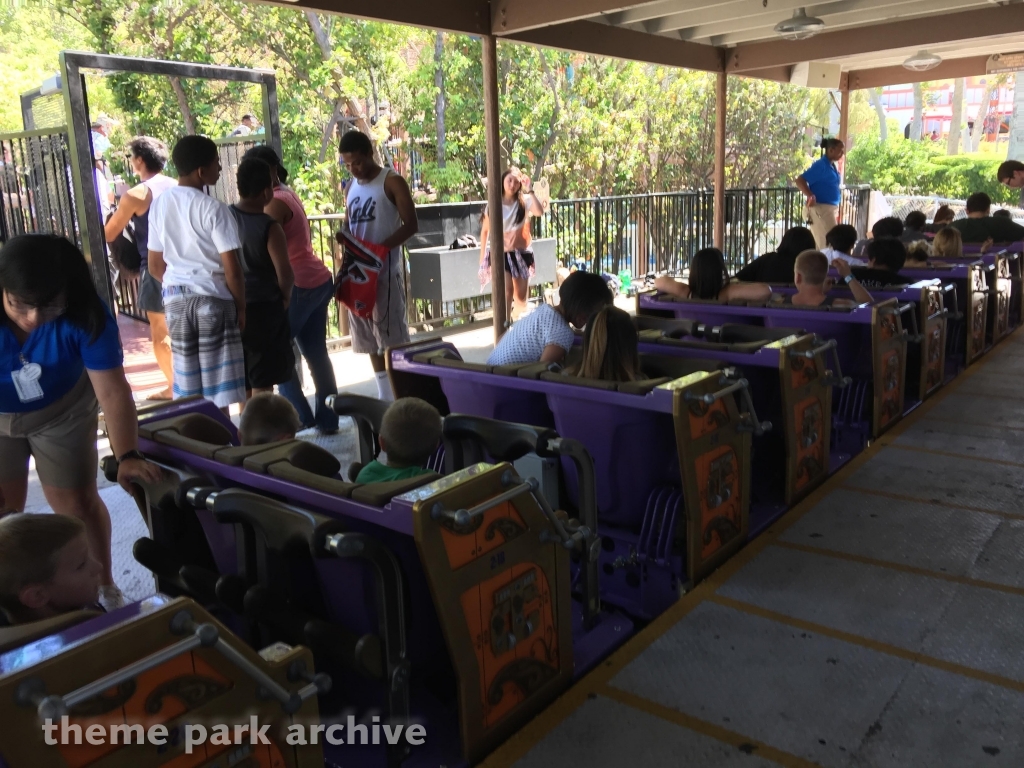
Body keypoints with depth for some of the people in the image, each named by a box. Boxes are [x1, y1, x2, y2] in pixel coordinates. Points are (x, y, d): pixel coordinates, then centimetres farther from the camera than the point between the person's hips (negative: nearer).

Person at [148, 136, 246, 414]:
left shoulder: (159, 204, 5)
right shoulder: (213, 208, -14)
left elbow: (155, 265, 10)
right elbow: (231, 269, -16)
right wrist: (241, 306, -4)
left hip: (175, 299, 6)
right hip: (212, 298, -5)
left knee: (187, 382, 13)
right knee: (218, 388, 3)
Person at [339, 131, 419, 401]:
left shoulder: (392, 182, -5)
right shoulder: (352, 186, 14)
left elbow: (411, 225, -11)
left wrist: (379, 249, -22)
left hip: (384, 269, -7)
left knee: (393, 337, -6)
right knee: (369, 339, 11)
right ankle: (384, 396, 20)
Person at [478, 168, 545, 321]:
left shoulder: (524, 201, -4)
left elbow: (540, 212, -25)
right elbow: (485, 231, 1)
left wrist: (530, 190, -24)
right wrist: (482, 257, 0)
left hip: (521, 253, 2)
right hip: (501, 253, -2)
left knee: (521, 295, 10)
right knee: (506, 290, -19)